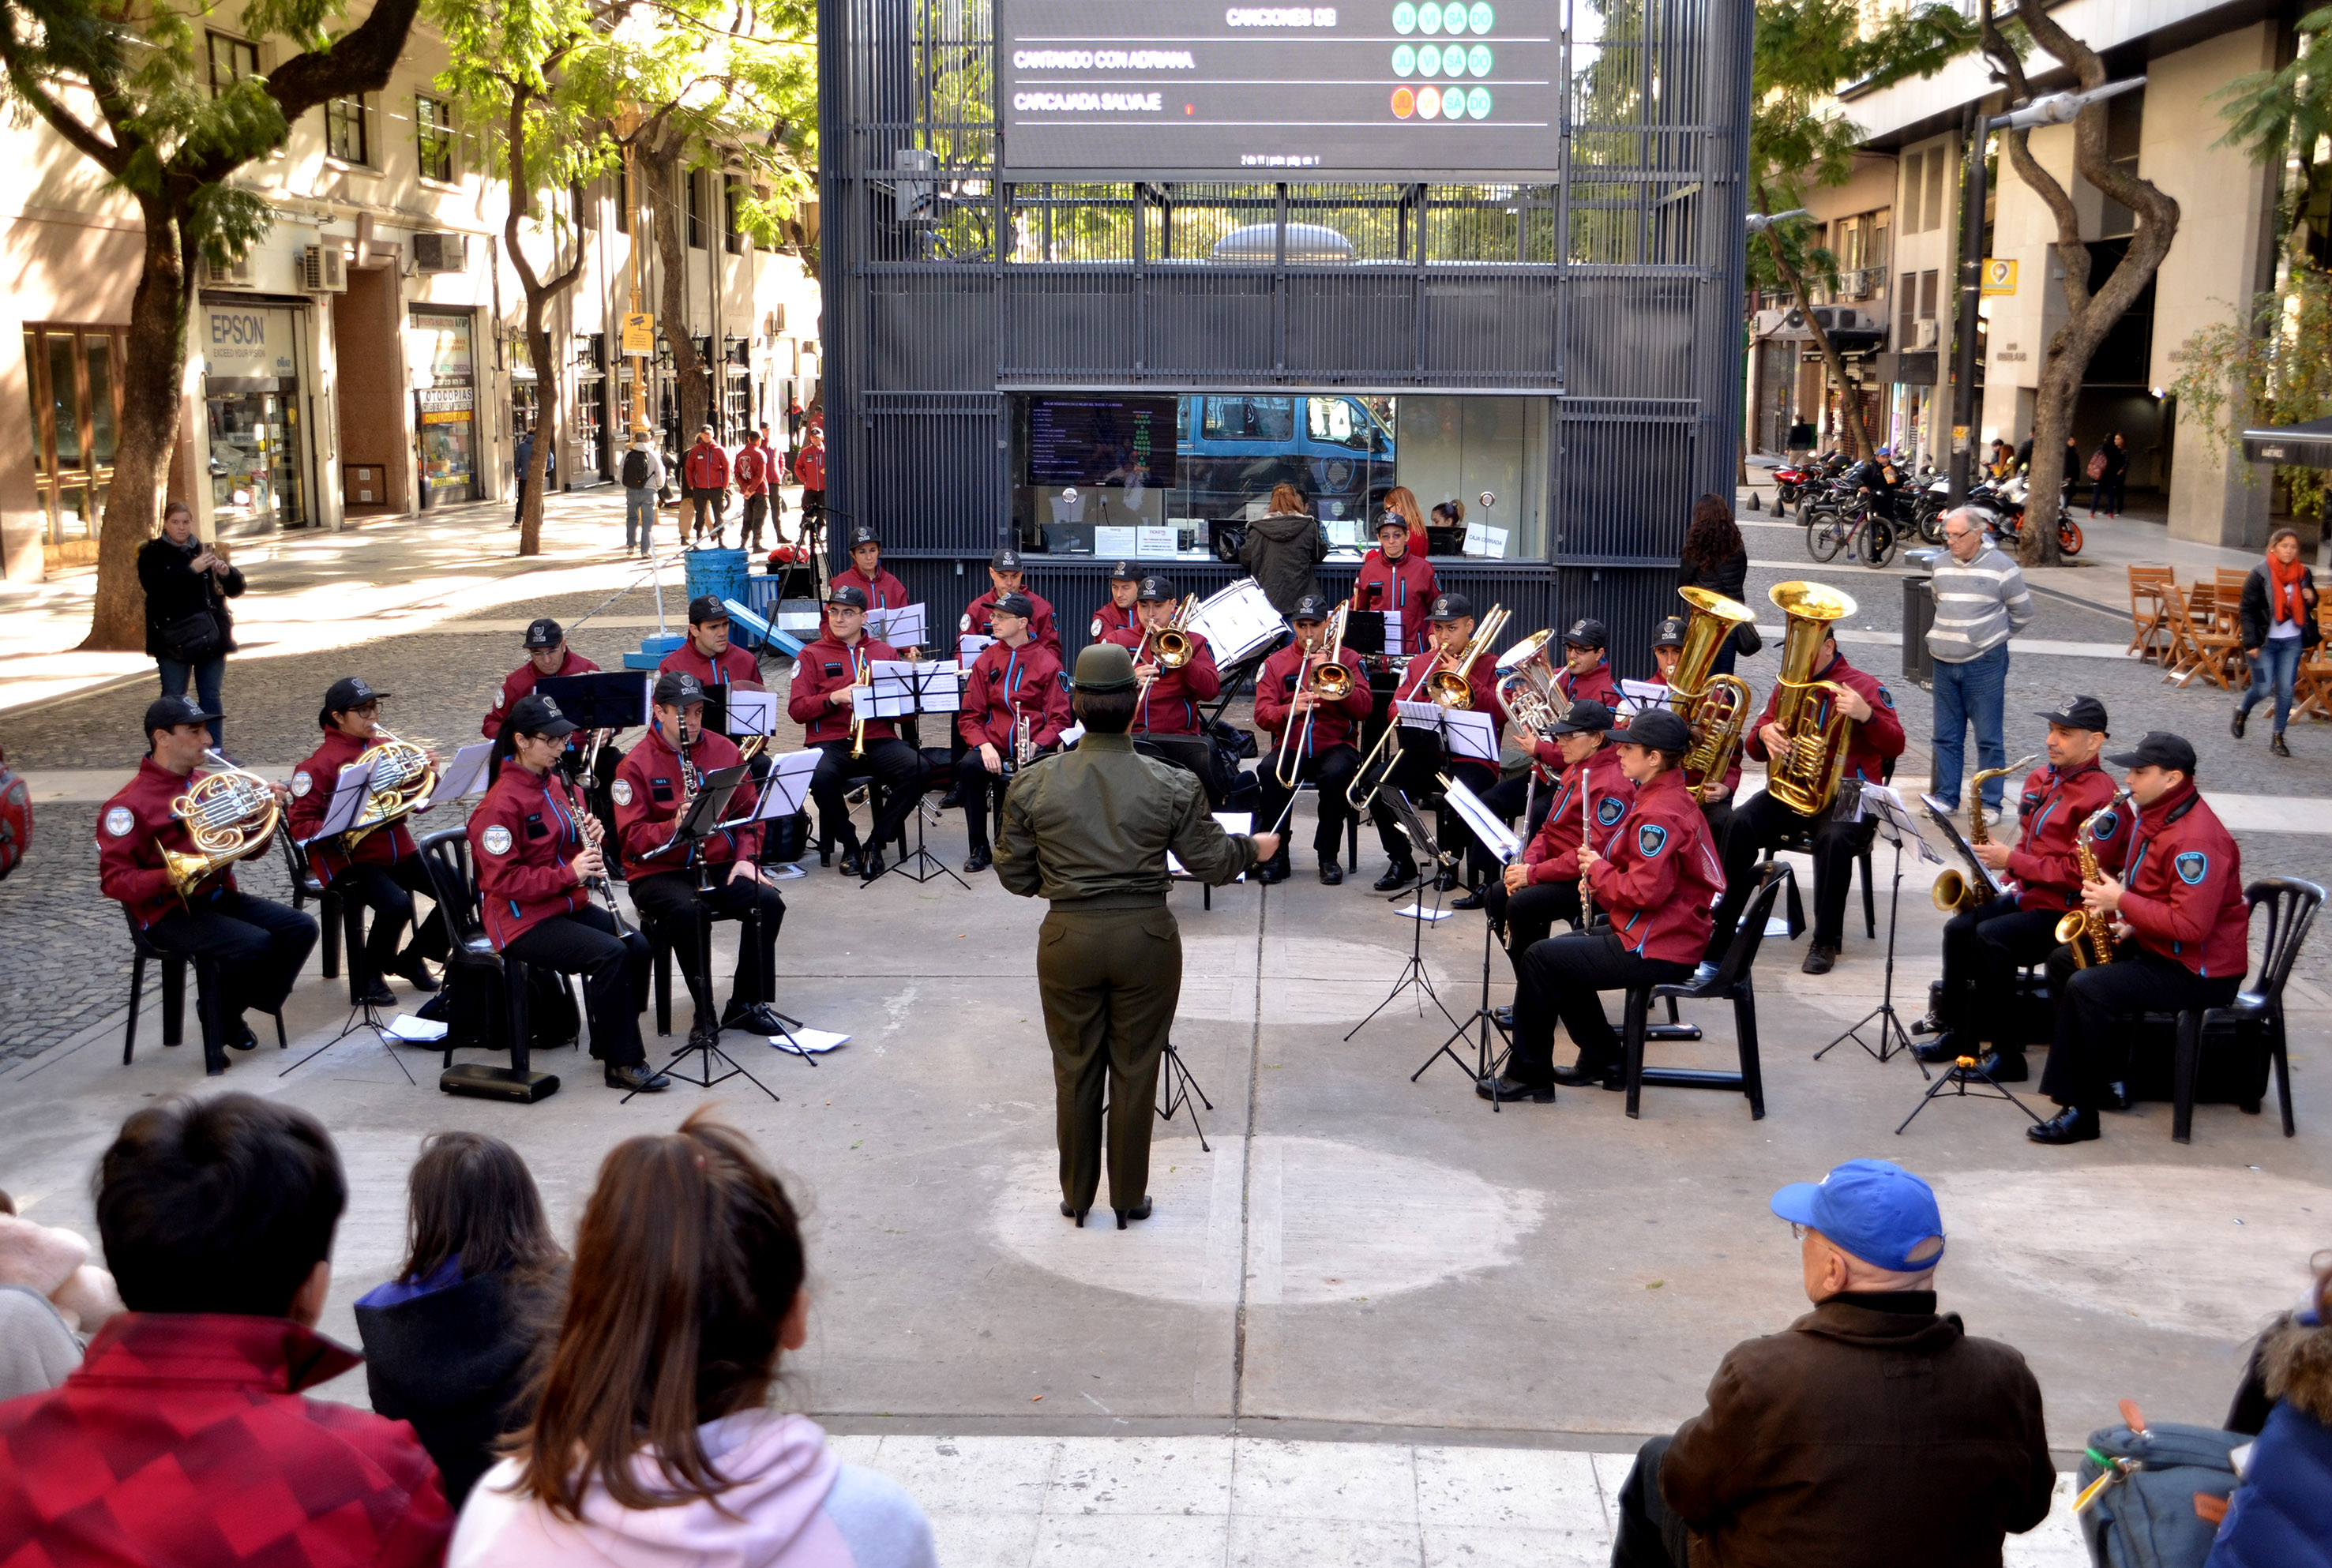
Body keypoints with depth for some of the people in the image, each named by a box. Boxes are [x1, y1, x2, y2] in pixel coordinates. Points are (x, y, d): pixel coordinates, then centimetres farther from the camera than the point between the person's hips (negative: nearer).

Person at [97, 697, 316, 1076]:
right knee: (255, 945, -28)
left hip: (219, 897, 7)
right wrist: (172, 877, -30)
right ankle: (219, 1017, -1)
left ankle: (231, 1015, 1)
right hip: (170, 913, -7)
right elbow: (114, 881, -15)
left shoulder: (207, 783, 10)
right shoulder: (130, 804, -11)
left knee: (301, 928, -10)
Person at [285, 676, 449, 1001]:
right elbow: (300, 824, -9)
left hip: (398, 850, 6)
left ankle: (411, 959, 12)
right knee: (396, 904, -32)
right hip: (351, 857, -6)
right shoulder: (320, 764, -7)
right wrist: (338, 830, -27)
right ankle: (369, 975, -5)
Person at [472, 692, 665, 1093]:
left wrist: (589, 838, -4)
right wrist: (568, 873, -26)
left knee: (637, 946, -14)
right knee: (610, 953, -26)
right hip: (522, 918, -8)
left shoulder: (556, 785, 10)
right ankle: (621, 1064, -17)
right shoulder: (501, 804, -16)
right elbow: (503, 880, -20)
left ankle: (611, 1042, -1)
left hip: (567, 904, 8)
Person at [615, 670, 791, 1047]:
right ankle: (704, 1013, -19)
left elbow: (748, 810, 12)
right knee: (689, 912, -35)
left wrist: (747, 857, -5)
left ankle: (747, 1004, -7)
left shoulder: (724, 750, 7)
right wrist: (674, 826, -28)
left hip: (718, 865, 4)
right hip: (658, 872, -4)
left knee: (768, 901, -22)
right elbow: (631, 837, -10)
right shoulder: (635, 764, -5)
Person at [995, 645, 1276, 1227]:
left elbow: (1015, 877, 0)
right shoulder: (1173, 787, -10)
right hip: (1145, 939, -1)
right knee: (1135, 1070, 12)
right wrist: (1256, 847, 20)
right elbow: (1212, 863, -1)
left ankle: (1076, 1196, 27)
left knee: (1074, 1070, 15)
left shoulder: (1032, 785, -7)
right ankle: (1129, 1197, 23)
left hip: (1068, 940, 1)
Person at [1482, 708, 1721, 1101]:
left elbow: (1647, 891, -29)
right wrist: (1601, 882, 4)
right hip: (1666, 934, 11)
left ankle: (1528, 1075, 4)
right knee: (1561, 949, 23)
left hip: (1655, 951, -11)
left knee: (1539, 958, -6)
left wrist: (1599, 871, -12)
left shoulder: (1660, 813, -22)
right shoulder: (1669, 797, 11)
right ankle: (1602, 1060, 26)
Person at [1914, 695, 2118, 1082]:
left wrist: (2011, 861, -20)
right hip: (2025, 896, 9)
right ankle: (1957, 1034, 4)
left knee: (1990, 937, -28)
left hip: (2067, 912, -9)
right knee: (1958, 928, -10)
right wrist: (2005, 877, 6)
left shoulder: (2100, 795, -16)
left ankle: (2008, 1056, -20)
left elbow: (2079, 872, -22)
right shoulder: (2041, 779, 13)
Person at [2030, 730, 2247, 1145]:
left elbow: (2190, 926, -31)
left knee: (2087, 988, -26)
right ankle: (2105, 1075, 16)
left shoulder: (2196, 839, -25)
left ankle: (2080, 1113, -20)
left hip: (2199, 971, -11)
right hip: (2153, 945, 11)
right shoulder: (2149, 814, 6)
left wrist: (2121, 901, -24)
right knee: (2063, 961, 17)